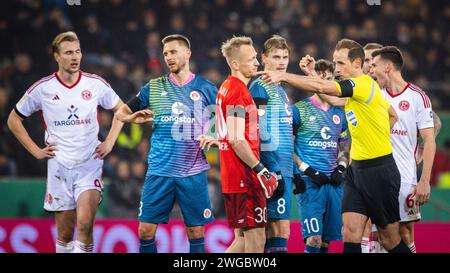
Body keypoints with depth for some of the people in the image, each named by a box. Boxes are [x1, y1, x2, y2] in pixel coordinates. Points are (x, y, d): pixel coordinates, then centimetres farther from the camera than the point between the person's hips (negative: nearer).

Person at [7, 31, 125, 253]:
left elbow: (121, 110, 17)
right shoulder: (41, 89, -2)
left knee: (85, 223, -19)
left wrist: (109, 142, 6)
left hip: (90, 165, -1)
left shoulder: (96, 84, 0)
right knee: (65, 231, 5)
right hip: (59, 166, 1)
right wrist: (35, 151, 2)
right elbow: (14, 120, 10)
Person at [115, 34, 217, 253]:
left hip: (193, 173, -1)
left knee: (195, 231, 1)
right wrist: (133, 118, -10)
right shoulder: (154, 87, 8)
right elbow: (120, 113, 12)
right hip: (159, 171, 1)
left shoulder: (205, 88, 4)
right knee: (146, 230, -2)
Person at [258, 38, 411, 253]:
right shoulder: (355, 90, 12)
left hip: (380, 169, -8)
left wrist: (283, 76, -25)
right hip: (356, 169, 8)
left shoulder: (365, 84, -16)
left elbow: (322, 87, -27)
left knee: (389, 238, 2)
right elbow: (393, 115, 27)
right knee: (350, 231, -4)